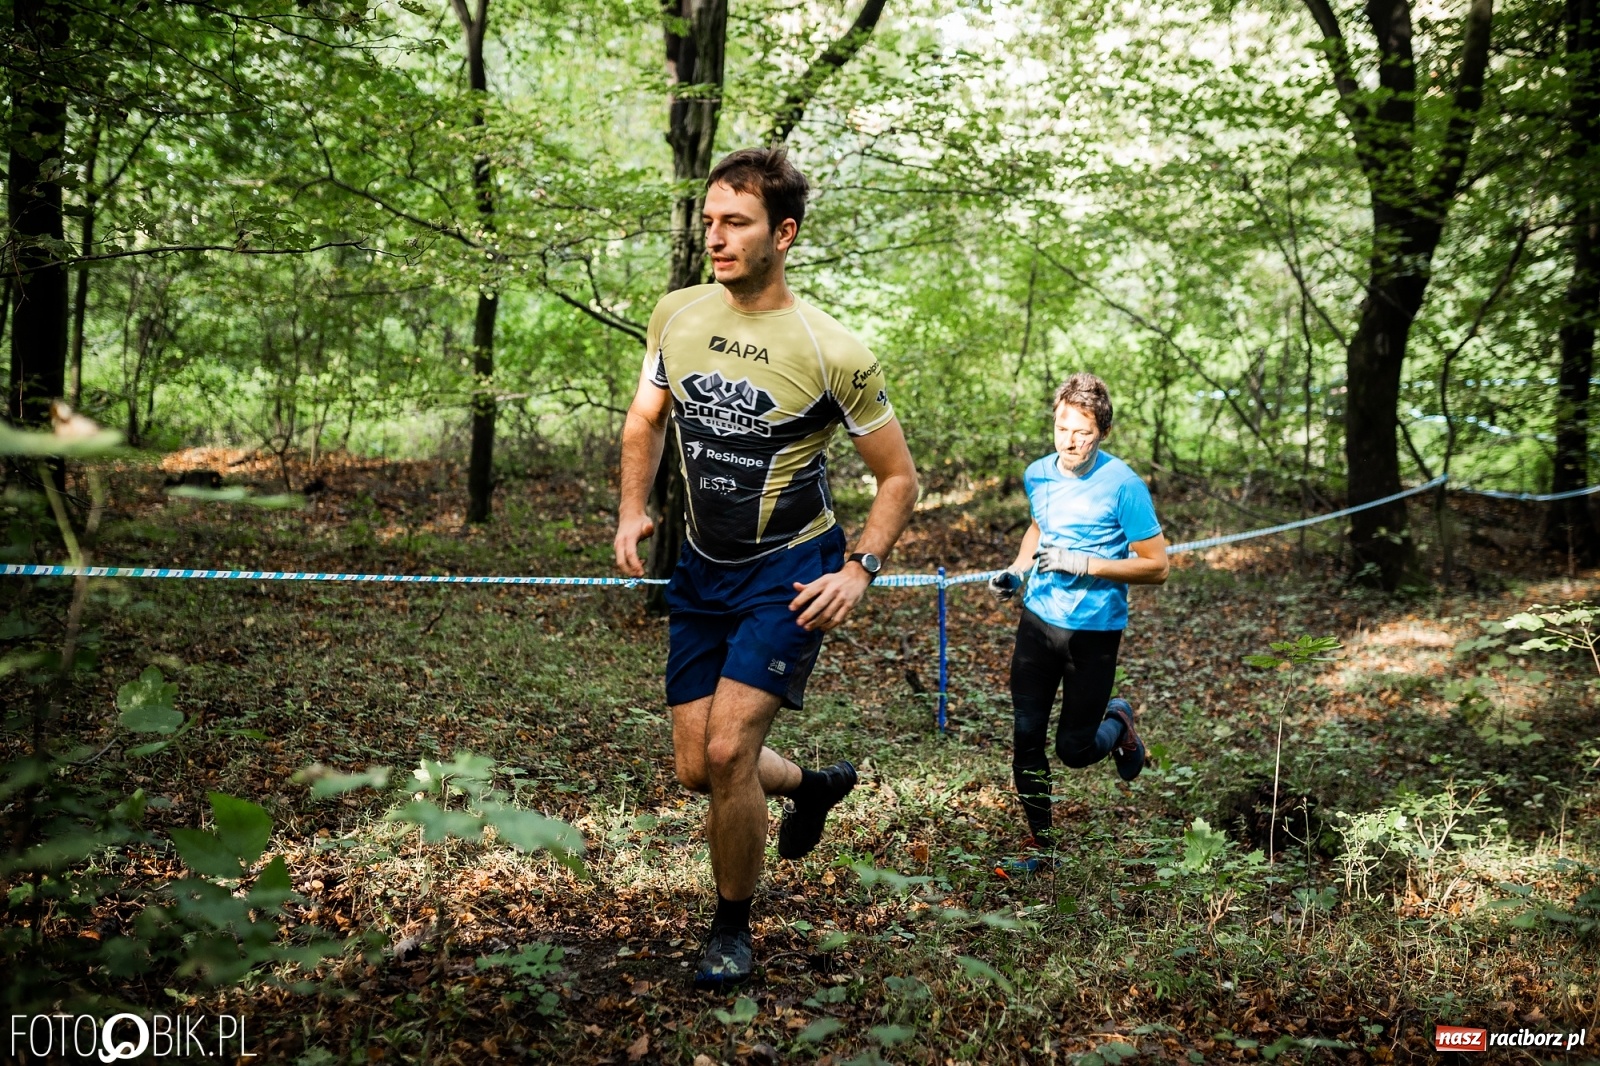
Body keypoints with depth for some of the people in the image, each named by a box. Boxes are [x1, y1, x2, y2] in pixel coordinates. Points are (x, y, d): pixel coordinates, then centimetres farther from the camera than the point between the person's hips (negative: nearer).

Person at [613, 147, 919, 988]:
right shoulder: (676, 315, -2)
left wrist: (860, 570, -16)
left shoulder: (832, 353, -15)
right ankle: (813, 785, 40)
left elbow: (898, 476, -4)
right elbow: (646, 419, 16)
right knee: (695, 769, 7)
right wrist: (632, 510, 1)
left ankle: (732, 928, 11)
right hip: (701, 569, 5)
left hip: (789, 572, -5)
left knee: (728, 750, -15)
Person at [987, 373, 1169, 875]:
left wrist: (1084, 564, -21)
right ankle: (1040, 842, 19)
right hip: (1038, 618, 4)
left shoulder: (1123, 485, -15)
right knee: (1026, 735, 2)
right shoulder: (1037, 475, 1)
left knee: (1075, 750, 3)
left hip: (1094, 629, -4)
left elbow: (1156, 566, -12)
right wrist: (1016, 570, 6)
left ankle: (1118, 723, 37)